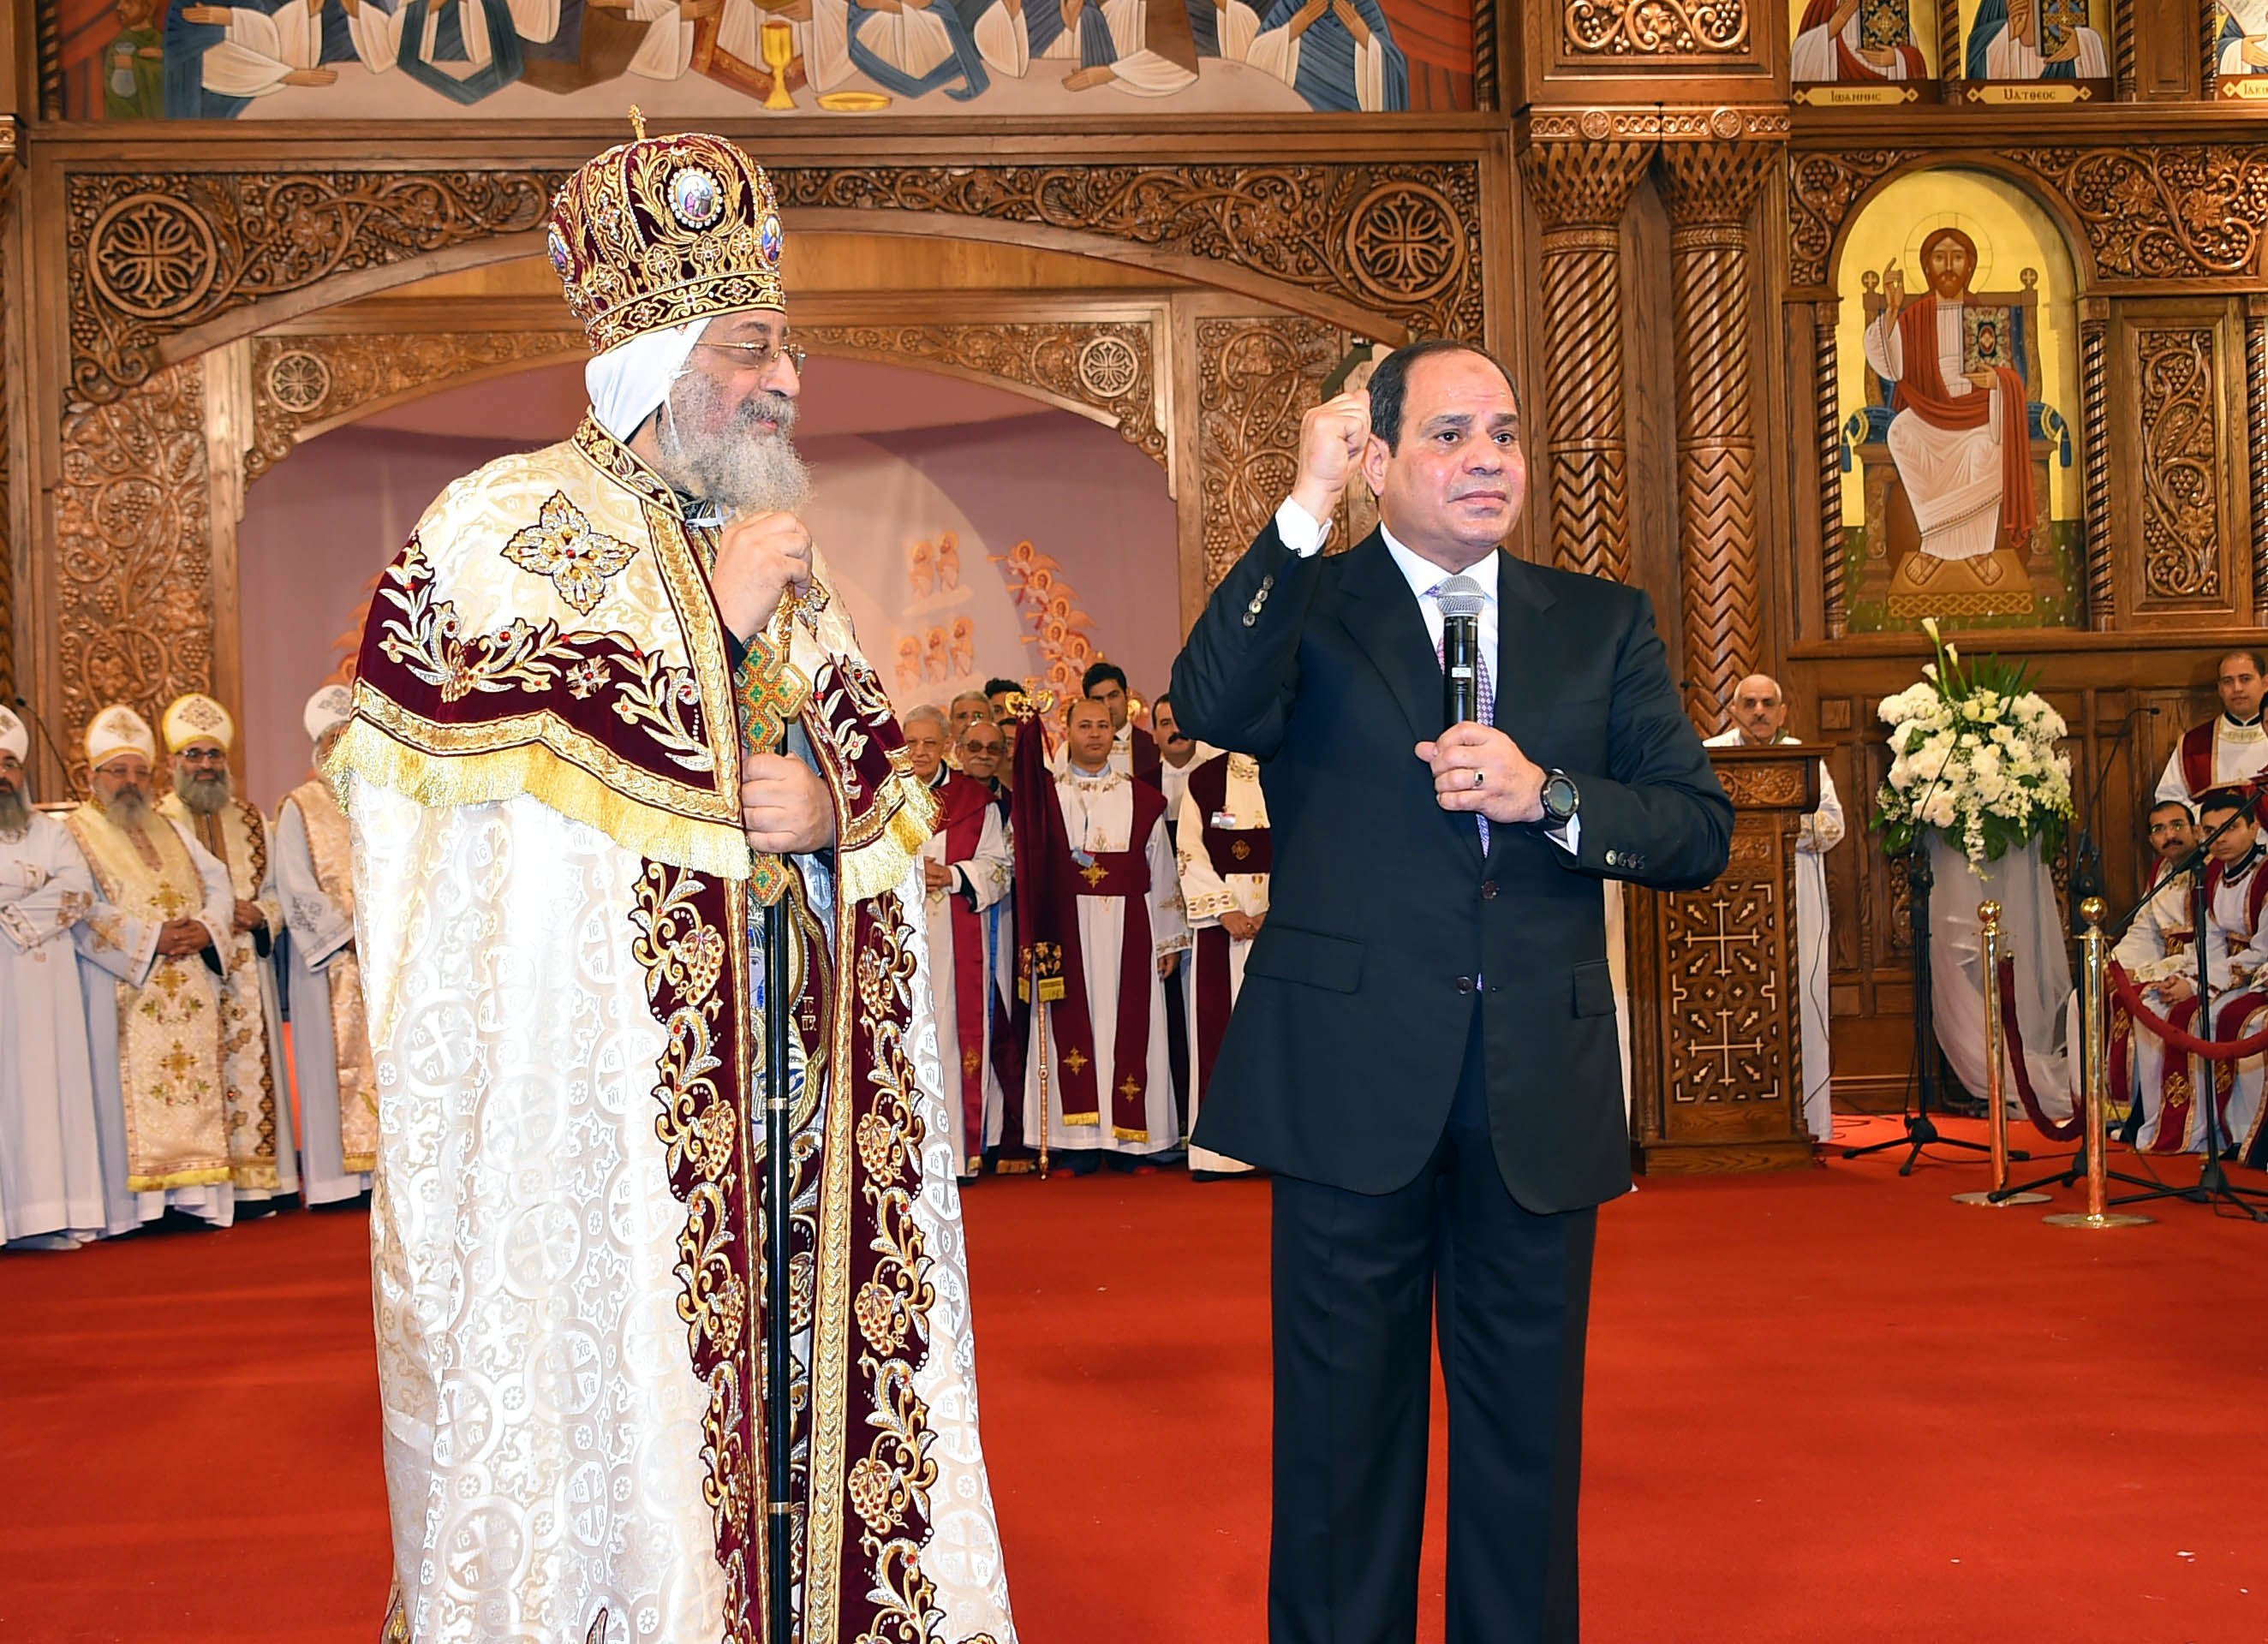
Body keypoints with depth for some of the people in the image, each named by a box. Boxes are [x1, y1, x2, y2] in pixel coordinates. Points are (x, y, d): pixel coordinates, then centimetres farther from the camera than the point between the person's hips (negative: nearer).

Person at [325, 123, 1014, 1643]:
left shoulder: (781, 552, 18)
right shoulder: (509, 525, -1)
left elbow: (886, 771, 18)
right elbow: (502, 752, -14)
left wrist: (835, 806, -6)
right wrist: (720, 621, -12)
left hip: (809, 1055, 6)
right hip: (608, 1064, -5)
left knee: (813, 1337, 5)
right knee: (618, 1376, -4)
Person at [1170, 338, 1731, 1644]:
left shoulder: (1603, 625, 10)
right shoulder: (1305, 606, 3)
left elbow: (1702, 831, 3)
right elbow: (1212, 707, -19)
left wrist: (1550, 795, -13)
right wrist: (1307, 508, -21)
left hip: (1542, 1096, 2)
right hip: (1355, 1085, -2)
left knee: (1528, 1439, 12)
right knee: (1345, 1431, 9)